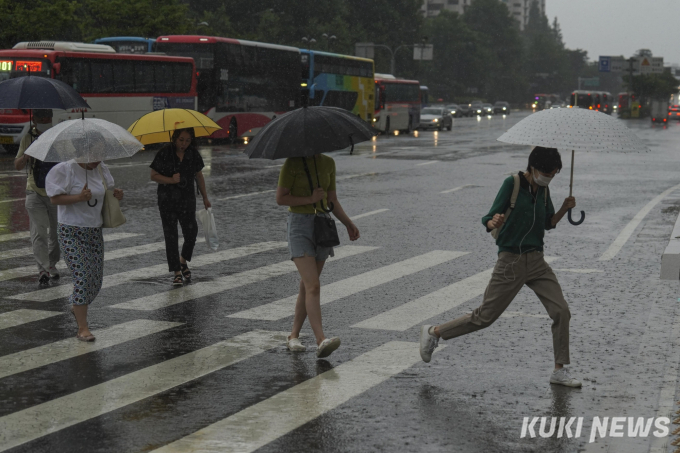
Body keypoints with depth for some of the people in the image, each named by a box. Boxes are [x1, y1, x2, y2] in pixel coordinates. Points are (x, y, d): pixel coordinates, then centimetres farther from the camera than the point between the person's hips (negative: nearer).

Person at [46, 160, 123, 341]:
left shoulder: (102, 169, 5)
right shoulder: (66, 170, -14)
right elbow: (54, 198, -15)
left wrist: (116, 194, -3)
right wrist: (80, 197, -29)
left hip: (95, 230, 7)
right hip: (71, 232, -7)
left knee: (96, 278, 9)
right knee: (83, 276, -14)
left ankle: (77, 307, 39)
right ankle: (82, 328, -8)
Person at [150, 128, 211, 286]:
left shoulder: (193, 153, 1)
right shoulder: (164, 153, -10)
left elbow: (199, 175, 12)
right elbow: (154, 176, -7)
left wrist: (205, 197, 16)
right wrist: (171, 180, -22)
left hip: (188, 200, 3)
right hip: (167, 201, -3)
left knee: (191, 233, 1)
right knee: (171, 236, 2)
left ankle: (183, 261, 29)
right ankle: (177, 272, 11)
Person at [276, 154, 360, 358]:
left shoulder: (328, 163, 7)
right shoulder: (292, 163, -9)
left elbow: (332, 200, 13)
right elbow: (280, 199, -9)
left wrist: (348, 223, 3)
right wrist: (310, 200, -15)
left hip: (322, 225, 6)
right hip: (299, 226, -6)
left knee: (306, 287, 11)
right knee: (313, 287, -17)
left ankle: (294, 336, 23)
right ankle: (321, 341, -24)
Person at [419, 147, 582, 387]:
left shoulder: (543, 190, 7)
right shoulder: (512, 184, -12)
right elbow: (489, 221, -14)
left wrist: (564, 208, 0)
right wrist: (493, 222, -38)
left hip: (536, 261, 6)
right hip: (511, 261, -6)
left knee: (561, 311, -5)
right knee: (485, 317, 0)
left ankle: (559, 371, 7)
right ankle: (433, 333, 18)